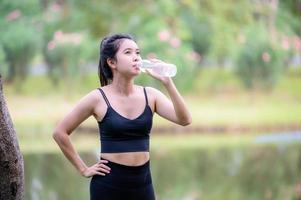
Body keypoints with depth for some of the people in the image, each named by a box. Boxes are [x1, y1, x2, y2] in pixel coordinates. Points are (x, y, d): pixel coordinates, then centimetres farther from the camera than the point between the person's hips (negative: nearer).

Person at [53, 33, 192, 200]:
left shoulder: (150, 95, 3)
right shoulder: (98, 99, -6)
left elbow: (184, 120, -10)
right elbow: (60, 133, -1)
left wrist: (167, 82, -17)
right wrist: (83, 169, -1)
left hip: (142, 183, 3)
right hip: (109, 184, -3)